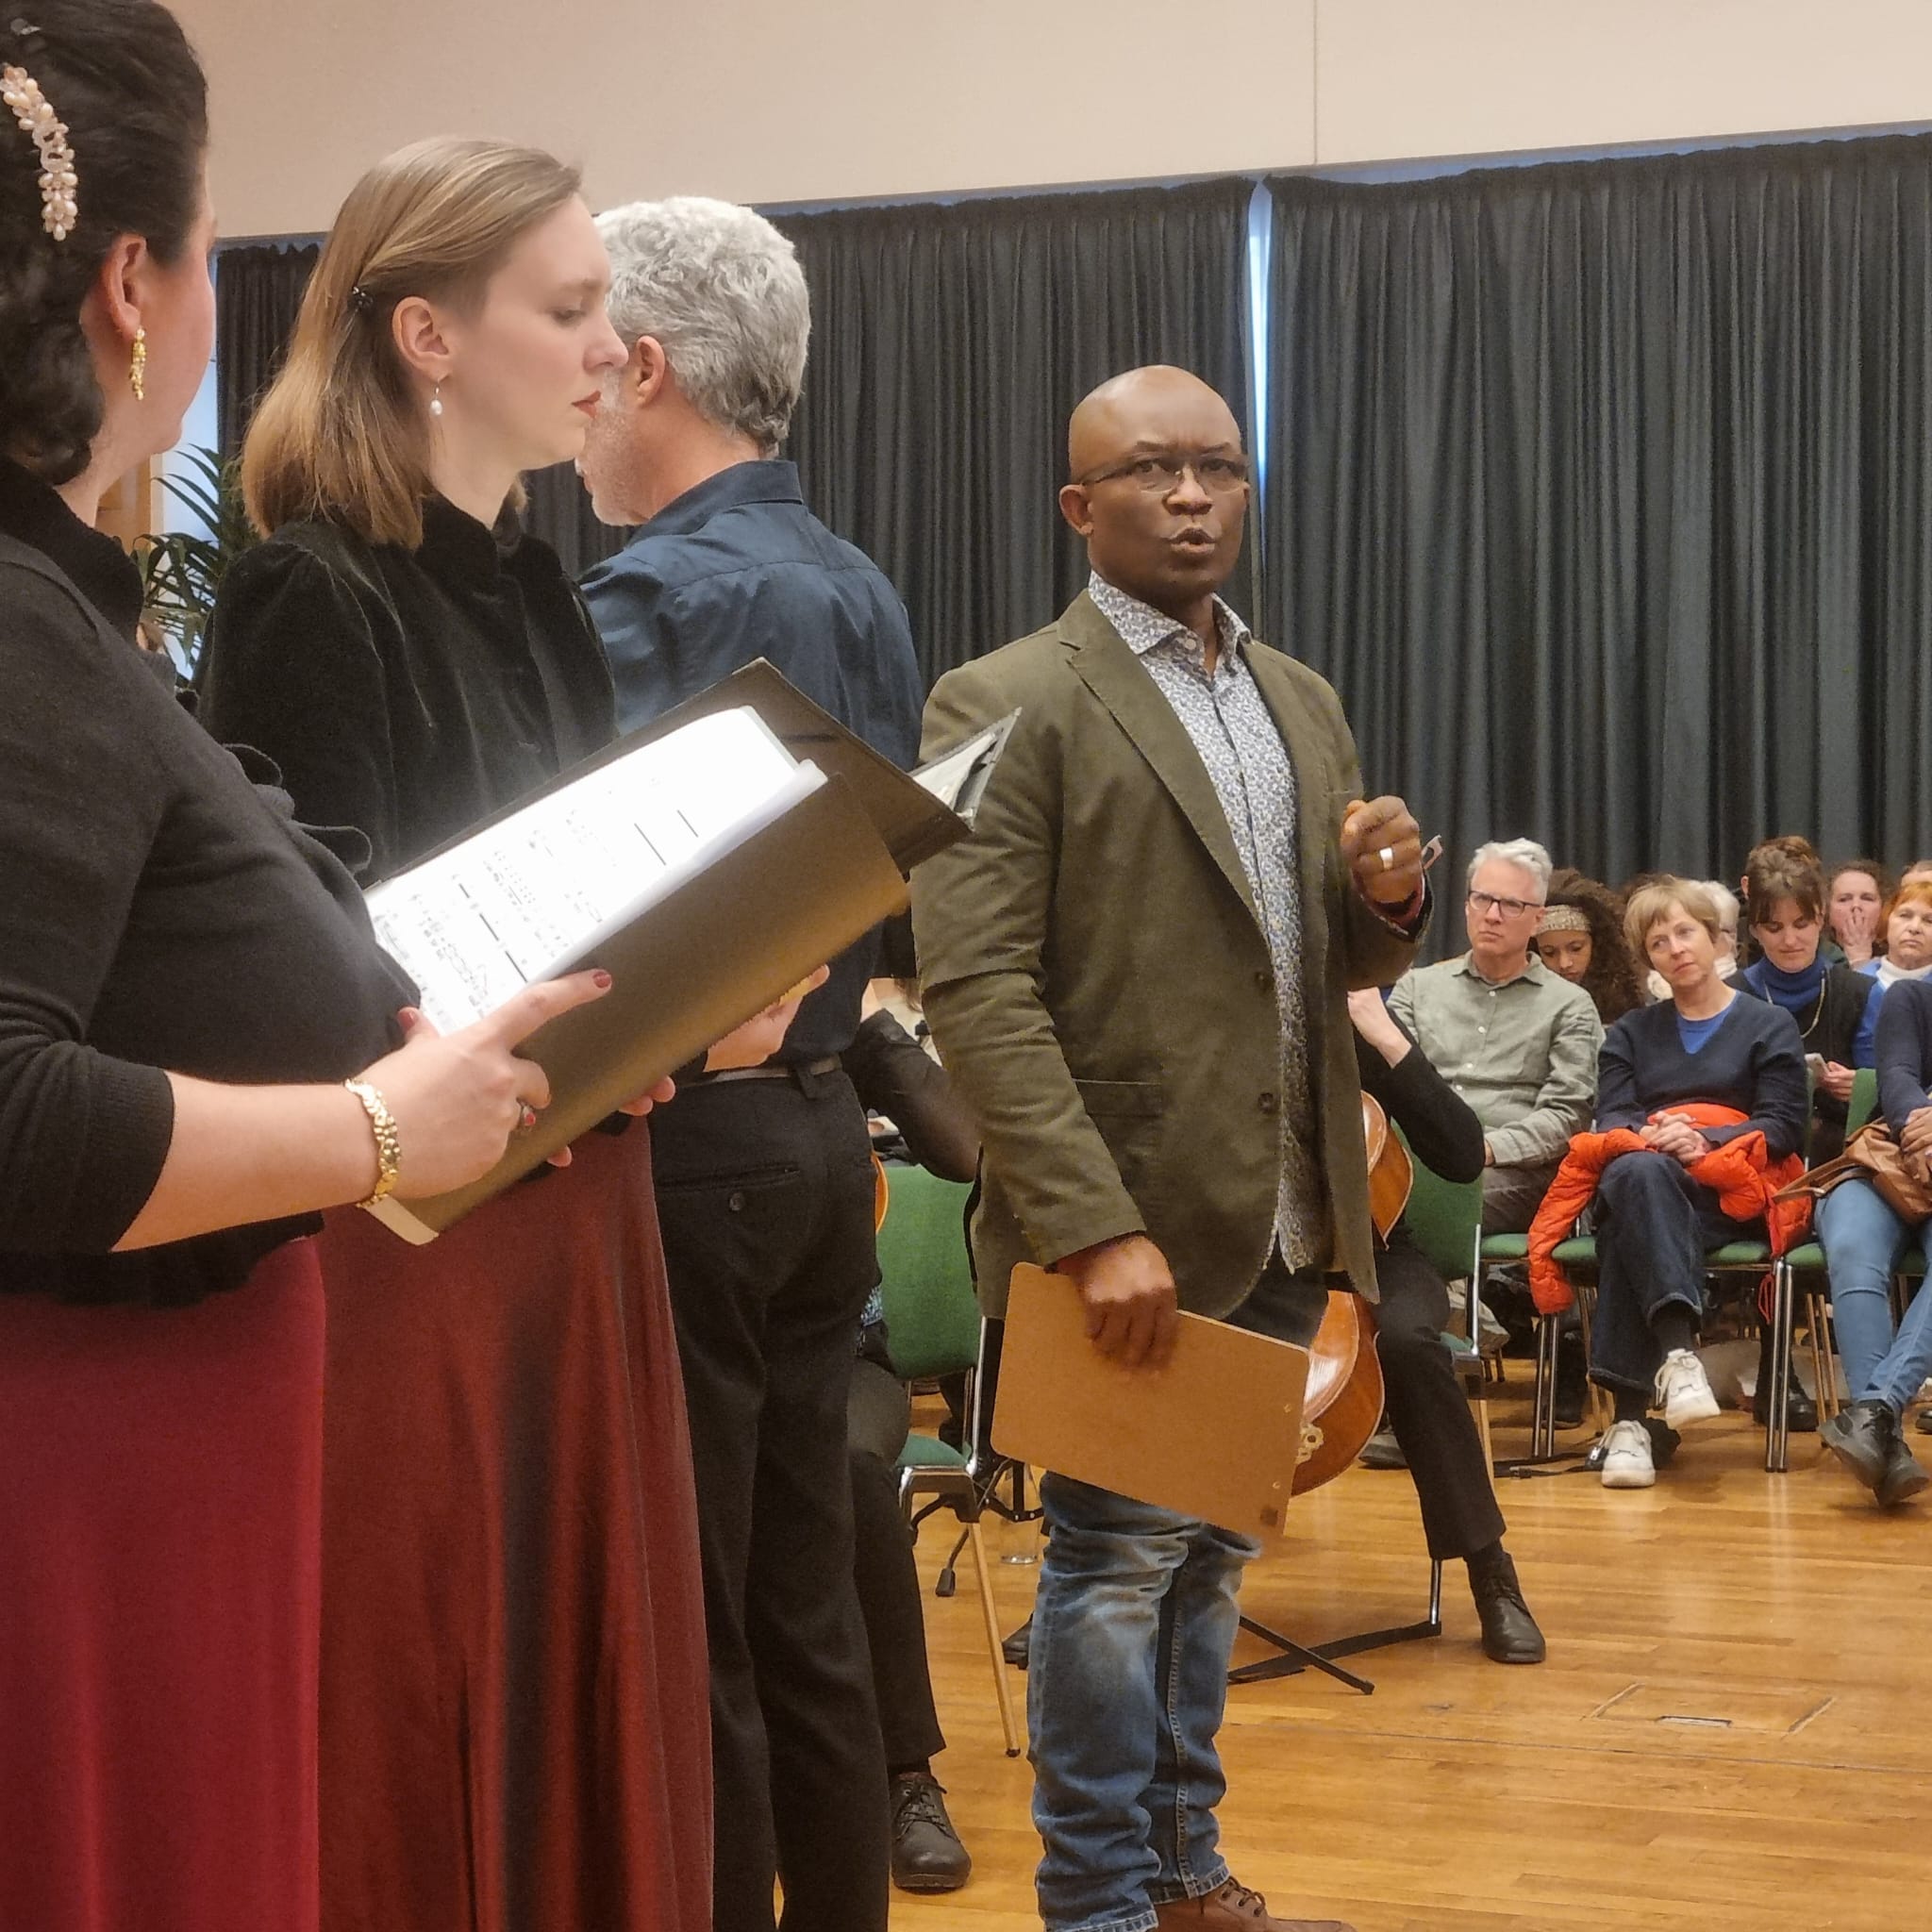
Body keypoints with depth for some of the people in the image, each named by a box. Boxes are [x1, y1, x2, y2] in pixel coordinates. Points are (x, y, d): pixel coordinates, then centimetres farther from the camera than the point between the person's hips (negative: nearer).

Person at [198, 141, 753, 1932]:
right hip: (402, 1251, -8)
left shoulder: (535, 591, 12)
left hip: (572, 1230, 8)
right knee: (418, 1747, 1)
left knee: (582, 1707, 12)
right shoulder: (314, 601, -13)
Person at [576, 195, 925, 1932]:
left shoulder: (660, 596, -14)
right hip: (823, 1123, 9)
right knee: (808, 1619, 14)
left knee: (685, 1640, -1)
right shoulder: (864, 595, 12)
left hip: (681, 1141, -8)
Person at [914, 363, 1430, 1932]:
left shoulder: (1301, 700, 14)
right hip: (1126, 1227, -7)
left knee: (1213, 1557, 15)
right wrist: (1096, 1226, -24)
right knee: (1119, 1560, 2)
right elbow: (977, 990, -17)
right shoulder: (1009, 707, -9)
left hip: (1285, 1227, 7)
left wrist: (1390, 892, -5)